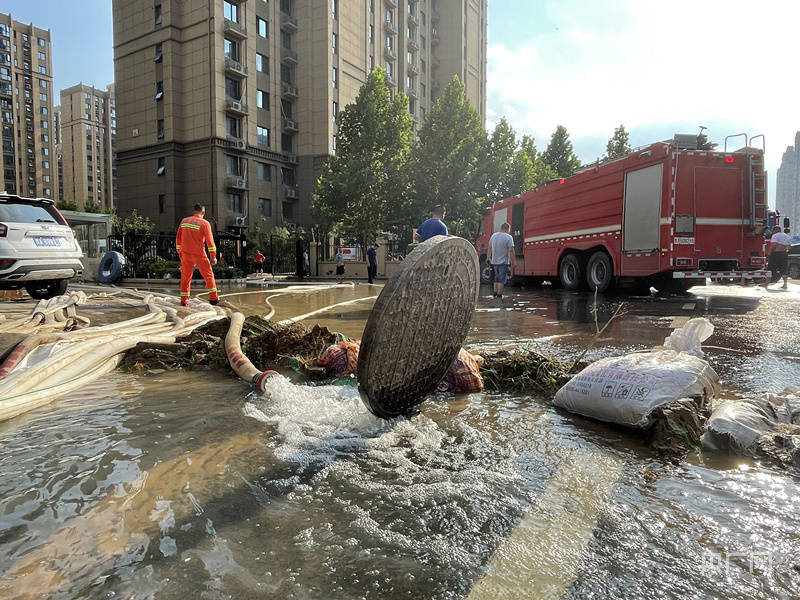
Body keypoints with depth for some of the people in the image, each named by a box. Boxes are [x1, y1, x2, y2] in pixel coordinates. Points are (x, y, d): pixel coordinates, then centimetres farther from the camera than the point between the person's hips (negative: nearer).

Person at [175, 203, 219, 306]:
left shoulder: (184, 221, 8)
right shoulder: (205, 223, -7)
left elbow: (178, 238, 13)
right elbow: (209, 241, -10)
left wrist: (179, 252, 22)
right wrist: (213, 257, -5)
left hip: (185, 254, 4)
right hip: (199, 255, -4)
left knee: (185, 276, 12)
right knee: (209, 275, 6)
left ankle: (184, 300, 13)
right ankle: (213, 298, 1)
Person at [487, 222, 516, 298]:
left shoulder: (493, 235, 6)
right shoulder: (508, 237, -12)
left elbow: (489, 248, 13)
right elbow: (511, 250, -17)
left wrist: (488, 257, 24)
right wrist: (512, 261, -11)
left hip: (494, 261, 5)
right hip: (504, 262, -5)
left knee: (497, 277, 19)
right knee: (502, 279, 3)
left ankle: (495, 292, 20)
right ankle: (499, 294, 3)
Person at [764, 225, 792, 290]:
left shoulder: (775, 236, -7)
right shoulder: (787, 236, 16)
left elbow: (773, 245, -18)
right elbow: (789, 246, 13)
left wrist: (769, 252, -9)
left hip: (776, 254, -6)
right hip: (785, 254, 6)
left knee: (771, 269, -1)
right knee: (784, 270, 9)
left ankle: (766, 284, 1)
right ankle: (785, 285, 7)